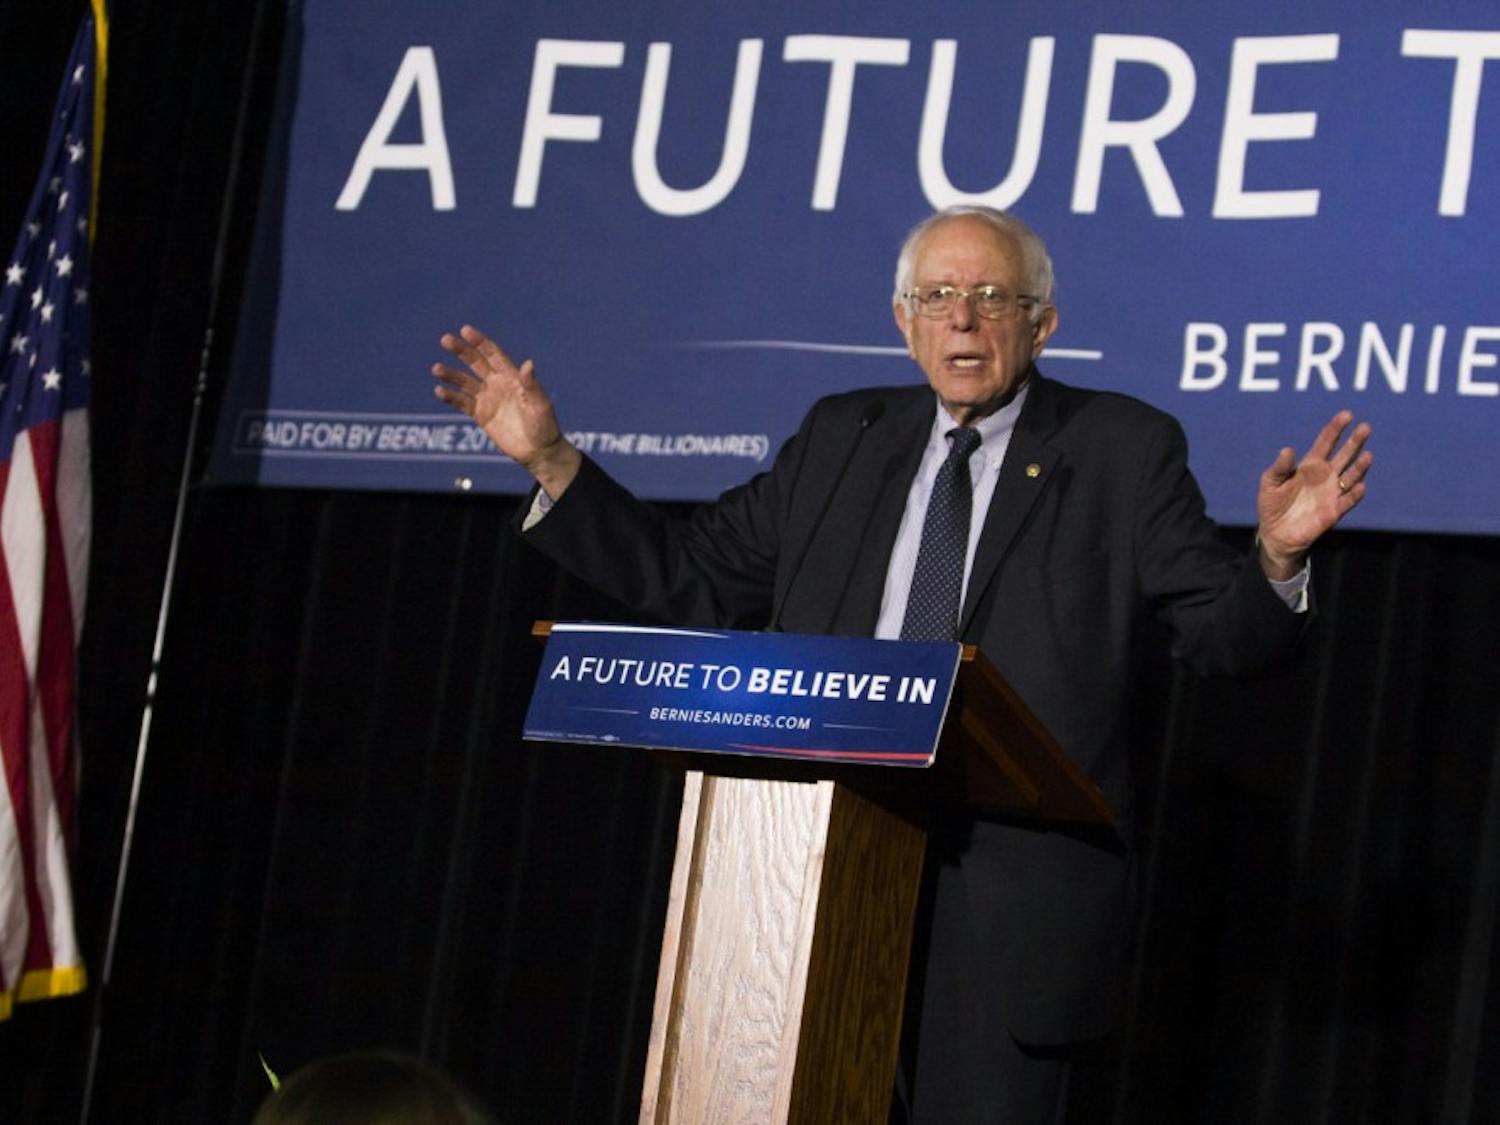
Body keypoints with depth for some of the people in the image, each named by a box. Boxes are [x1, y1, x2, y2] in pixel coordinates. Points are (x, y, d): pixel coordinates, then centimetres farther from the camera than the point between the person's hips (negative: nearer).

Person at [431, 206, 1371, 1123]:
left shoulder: (1123, 450, 2)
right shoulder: (842, 439, 14)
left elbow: (1225, 636, -3)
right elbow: (692, 579, 15)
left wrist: (1275, 558, -25)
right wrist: (550, 461, 8)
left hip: (1009, 904, -4)